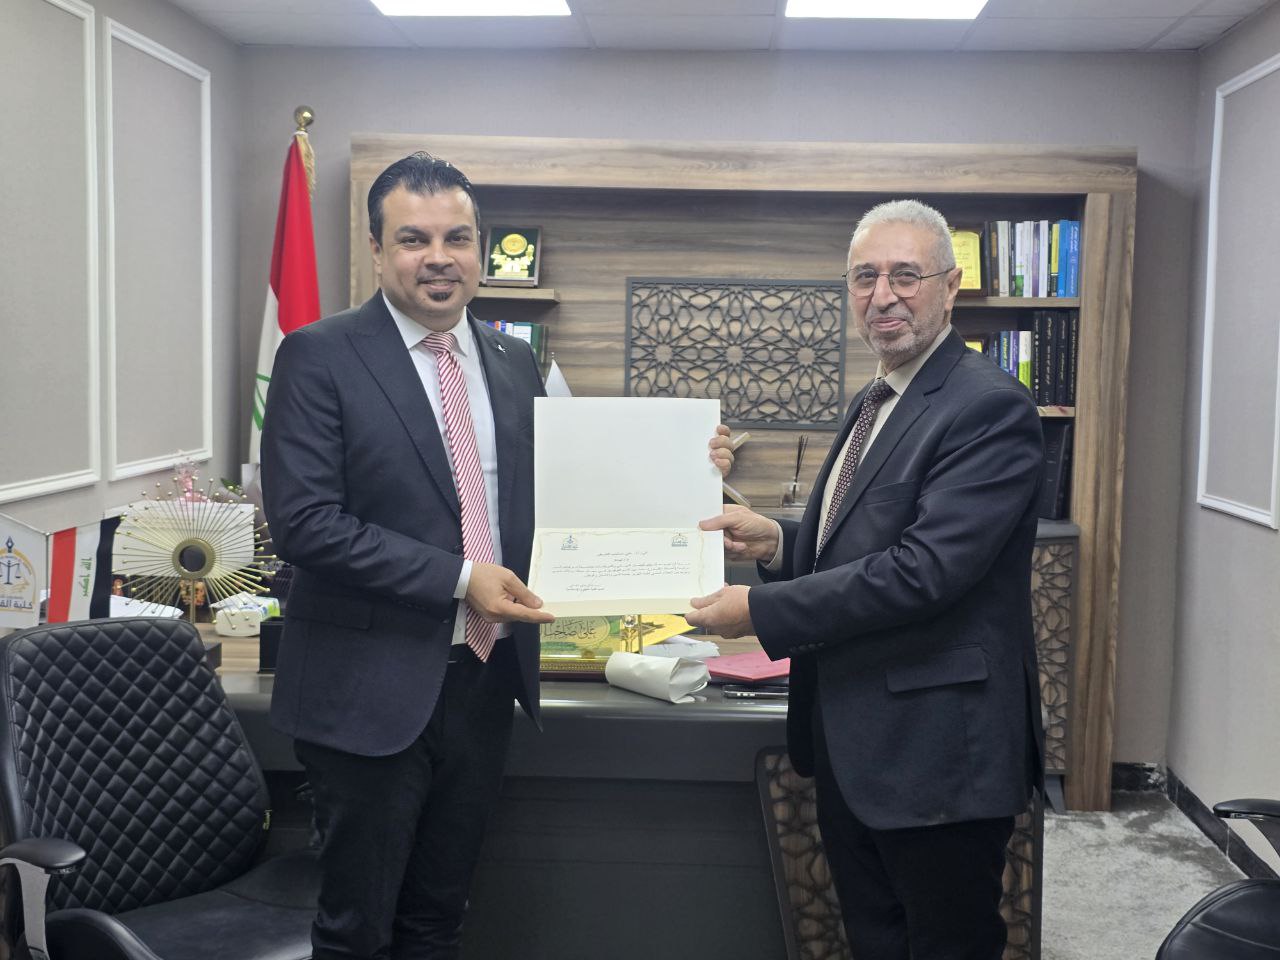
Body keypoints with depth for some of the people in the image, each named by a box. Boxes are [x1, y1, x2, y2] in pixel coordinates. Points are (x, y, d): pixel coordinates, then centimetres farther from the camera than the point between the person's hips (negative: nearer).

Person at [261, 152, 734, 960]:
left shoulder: (515, 363, 8)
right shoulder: (320, 357, -8)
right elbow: (304, 521, -16)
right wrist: (459, 578, -20)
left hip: (486, 675, 5)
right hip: (374, 688, -5)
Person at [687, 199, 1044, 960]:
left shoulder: (990, 407, -17)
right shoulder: (876, 403, 13)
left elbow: (925, 568, -25)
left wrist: (760, 612, -21)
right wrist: (779, 540, -1)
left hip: (938, 749, -9)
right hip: (852, 745, 9)